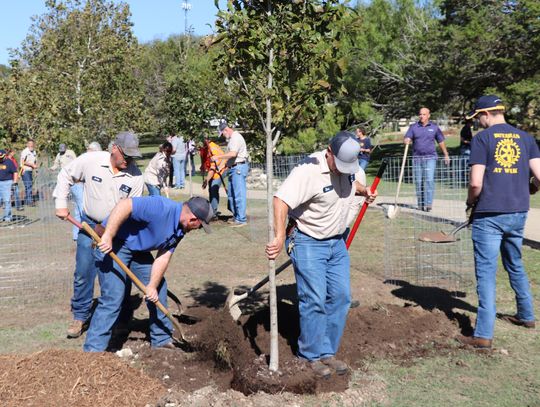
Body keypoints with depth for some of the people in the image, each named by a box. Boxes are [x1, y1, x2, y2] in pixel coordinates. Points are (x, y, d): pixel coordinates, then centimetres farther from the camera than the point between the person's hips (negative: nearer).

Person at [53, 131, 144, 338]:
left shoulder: (135, 176, -15)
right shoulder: (90, 160, -16)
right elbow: (66, 176, 2)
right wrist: (61, 204, -3)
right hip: (89, 224, 0)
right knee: (83, 273, 2)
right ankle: (80, 317, 16)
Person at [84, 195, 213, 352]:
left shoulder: (180, 230, -1)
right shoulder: (161, 208, -29)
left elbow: (163, 257, -3)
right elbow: (124, 205, -35)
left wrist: (152, 286, -15)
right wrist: (108, 236, -38)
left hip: (138, 249, 9)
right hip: (114, 243, -9)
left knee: (159, 289, 11)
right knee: (113, 298, -14)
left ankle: (162, 341, 24)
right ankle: (93, 349, -5)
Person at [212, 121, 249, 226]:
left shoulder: (236, 137, -13)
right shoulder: (232, 138, 19)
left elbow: (233, 154, -24)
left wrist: (218, 157, -19)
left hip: (239, 167, -11)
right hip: (233, 168, 11)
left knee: (239, 194, -9)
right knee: (231, 194, 15)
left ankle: (241, 219, -7)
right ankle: (236, 216, 24)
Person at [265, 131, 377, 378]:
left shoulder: (354, 168, 0)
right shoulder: (309, 170, -24)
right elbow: (281, 200, -34)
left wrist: (365, 191, 6)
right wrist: (280, 237, -42)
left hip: (337, 242, 7)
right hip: (307, 243, -7)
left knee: (341, 297, 7)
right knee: (314, 299, -6)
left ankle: (328, 352, 22)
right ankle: (311, 355, 12)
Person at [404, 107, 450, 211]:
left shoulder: (434, 127, 6)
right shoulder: (414, 127, 6)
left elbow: (441, 141, 15)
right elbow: (406, 138, -5)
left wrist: (446, 155, 18)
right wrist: (406, 141, -30)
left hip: (430, 157, -2)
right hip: (417, 157, 2)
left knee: (429, 180, -14)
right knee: (418, 182, 5)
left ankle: (428, 204, -16)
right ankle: (420, 204, 15)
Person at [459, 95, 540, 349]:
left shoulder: (482, 139, -6)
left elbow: (476, 183, -14)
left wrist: (470, 202, 5)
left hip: (489, 215, -5)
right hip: (518, 213, 6)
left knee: (486, 273, -2)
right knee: (515, 265, 24)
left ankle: (483, 335, -2)